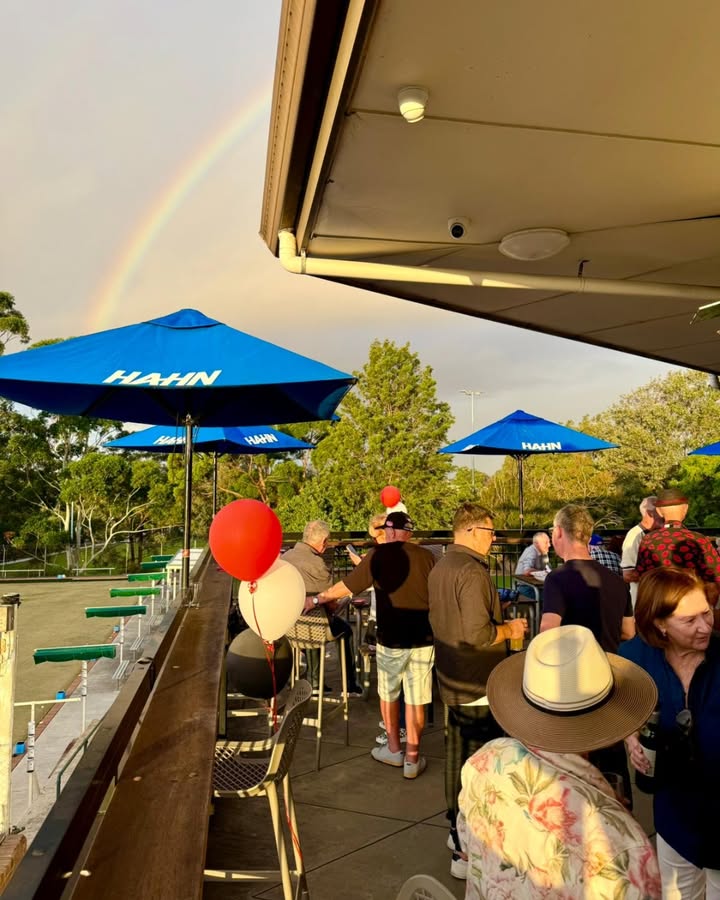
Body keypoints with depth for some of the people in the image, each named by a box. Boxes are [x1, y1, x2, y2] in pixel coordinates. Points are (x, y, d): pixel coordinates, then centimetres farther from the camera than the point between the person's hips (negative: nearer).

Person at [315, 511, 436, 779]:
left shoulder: (378, 555, -9)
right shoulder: (426, 556, -2)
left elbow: (346, 586, -3)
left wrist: (318, 599, 11)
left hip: (391, 639, -2)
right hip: (423, 638, 2)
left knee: (388, 694, 18)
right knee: (416, 700, 10)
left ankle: (394, 750, 30)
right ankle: (412, 759, 17)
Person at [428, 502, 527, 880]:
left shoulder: (440, 568, 7)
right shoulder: (472, 571, -22)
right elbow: (478, 634, -27)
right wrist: (508, 629, -9)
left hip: (453, 680, 9)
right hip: (478, 684, -9)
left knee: (458, 753, 20)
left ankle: (458, 829, 35)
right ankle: (467, 851, 12)